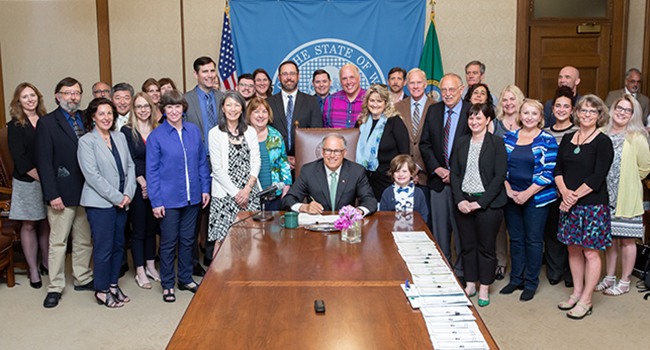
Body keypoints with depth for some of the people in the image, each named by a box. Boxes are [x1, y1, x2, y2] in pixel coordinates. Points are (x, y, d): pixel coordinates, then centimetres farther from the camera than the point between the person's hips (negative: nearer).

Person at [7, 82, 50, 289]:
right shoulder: (15, 126, -2)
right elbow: (20, 158, -9)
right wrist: (41, 177, -15)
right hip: (27, 182, -3)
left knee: (46, 223, 10)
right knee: (29, 225, 4)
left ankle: (46, 264, 23)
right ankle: (33, 270, 12)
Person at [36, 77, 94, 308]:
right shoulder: (47, 123, -4)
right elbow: (44, 162, -8)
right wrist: (52, 194, -14)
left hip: (87, 191, 5)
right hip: (62, 193, -4)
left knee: (85, 240, 14)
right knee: (58, 242, 4)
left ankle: (83, 279, 28)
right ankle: (55, 287, 15)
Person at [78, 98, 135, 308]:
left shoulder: (120, 137, 11)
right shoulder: (86, 141, -6)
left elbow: (130, 166, 10)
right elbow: (92, 175, -13)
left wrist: (128, 194, -3)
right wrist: (116, 197, -13)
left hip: (122, 201, 6)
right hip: (100, 202, -6)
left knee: (118, 245, 11)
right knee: (104, 248, -1)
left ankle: (113, 285, 25)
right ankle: (102, 291, 13)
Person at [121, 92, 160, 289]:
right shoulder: (127, 131, -3)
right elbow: (130, 161, -8)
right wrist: (143, 182, -13)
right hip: (137, 186, -3)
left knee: (152, 228, 12)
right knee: (138, 230, 4)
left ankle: (151, 267, 25)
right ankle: (140, 272, 13)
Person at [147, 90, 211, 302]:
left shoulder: (194, 131, 4)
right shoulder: (156, 136, -6)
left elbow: (202, 162, 10)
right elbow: (152, 171, -5)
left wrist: (205, 188, 4)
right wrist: (156, 201, -9)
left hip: (192, 197, 3)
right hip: (168, 199, -3)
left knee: (188, 240, 14)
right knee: (168, 242, 5)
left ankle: (186, 279, 29)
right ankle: (167, 285, 20)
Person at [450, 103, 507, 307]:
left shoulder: (496, 143, -3)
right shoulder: (461, 143, 10)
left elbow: (499, 176, -8)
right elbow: (454, 173, 8)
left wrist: (481, 202, -13)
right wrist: (460, 200, -6)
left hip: (487, 204, -4)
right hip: (463, 203, 4)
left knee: (486, 247, 4)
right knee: (467, 245, 9)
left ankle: (484, 289, 16)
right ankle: (470, 285, 23)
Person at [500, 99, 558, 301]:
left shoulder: (547, 140, -5)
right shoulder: (509, 138, 6)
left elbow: (549, 173, -10)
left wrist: (527, 193, -14)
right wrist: (508, 189, -5)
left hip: (536, 198, -3)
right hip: (511, 197, 4)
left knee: (533, 240, 4)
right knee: (515, 239, 11)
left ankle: (531, 283, 17)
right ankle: (516, 279, 25)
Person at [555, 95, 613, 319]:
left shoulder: (603, 142, -6)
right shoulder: (568, 139, 11)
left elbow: (598, 177, -13)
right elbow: (558, 169, 8)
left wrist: (575, 196, -15)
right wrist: (565, 191, -9)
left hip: (593, 204, -5)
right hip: (569, 204, 6)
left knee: (591, 252, 0)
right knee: (573, 248, 12)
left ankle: (585, 301, 8)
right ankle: (577, 292, 25)